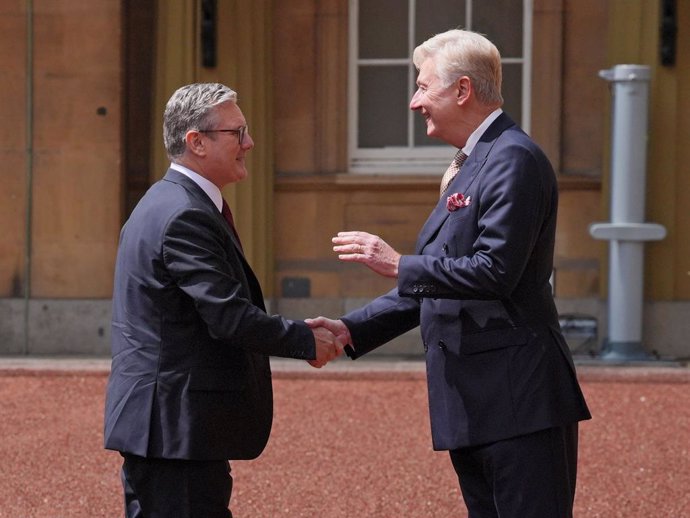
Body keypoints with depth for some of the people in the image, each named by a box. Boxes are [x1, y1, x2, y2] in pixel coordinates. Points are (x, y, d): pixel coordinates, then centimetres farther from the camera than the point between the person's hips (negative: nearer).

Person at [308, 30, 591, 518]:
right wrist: (353, 329, 13)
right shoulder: (470, 167, 20)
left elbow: (493, 272, -22)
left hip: (520, 400, -10)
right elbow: (433, 283, 22)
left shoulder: (514, 159, -12)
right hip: (474, 406, 10)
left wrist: (398, 265, -13)